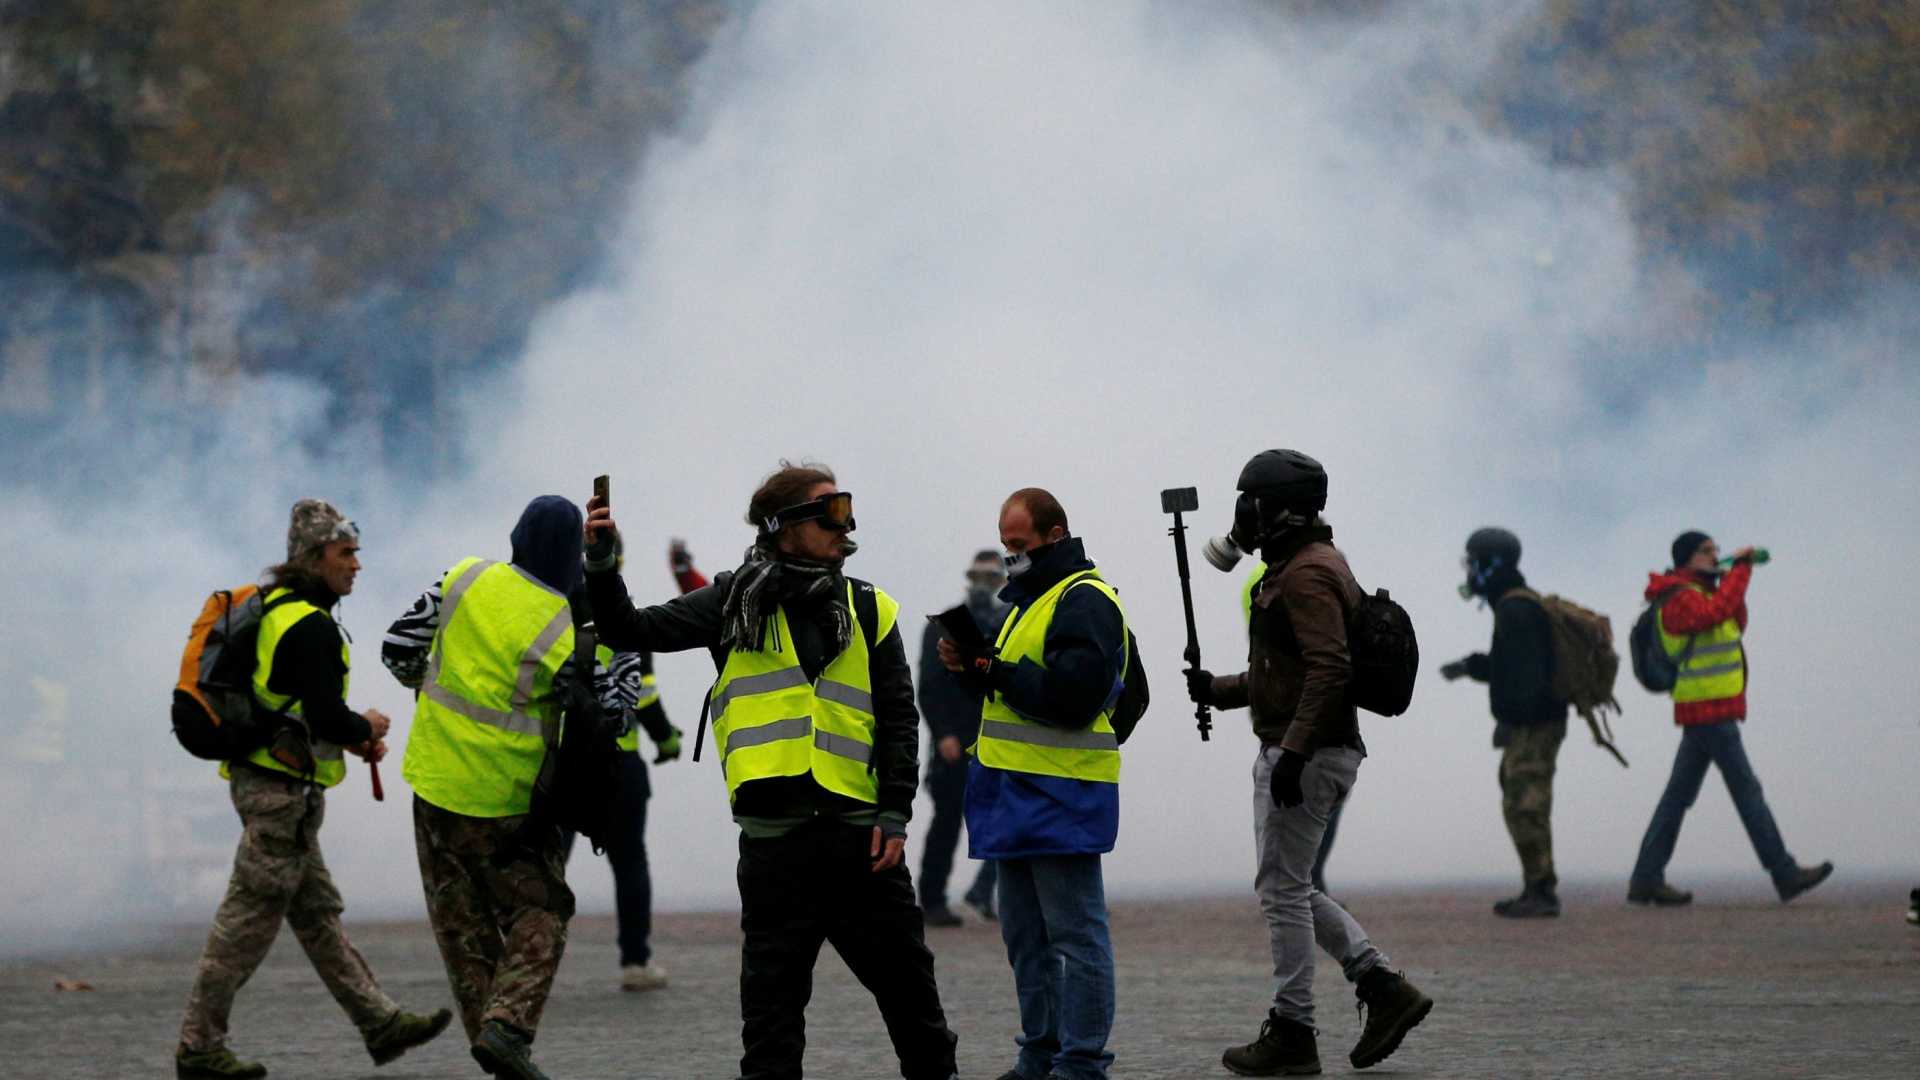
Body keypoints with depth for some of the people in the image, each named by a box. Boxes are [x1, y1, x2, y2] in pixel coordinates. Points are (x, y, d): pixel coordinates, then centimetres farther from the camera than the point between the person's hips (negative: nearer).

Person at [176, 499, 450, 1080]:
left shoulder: (274, 609, 14)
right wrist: (367, 727, -3)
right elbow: (327, 717, -24)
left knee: (318, 915, 12)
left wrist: (352, 737, 14)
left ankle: (380, 1022, 19)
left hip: (262, 780, 11)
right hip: (282, 789, -11)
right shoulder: (310, 626, -18)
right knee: (248, 920, -4)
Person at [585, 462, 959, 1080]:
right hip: (774, 833, -1)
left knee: (904, 976, 8)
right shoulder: (736, 602, 7)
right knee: (773, 987, 2)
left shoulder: (868, 610, 10)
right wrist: (602, 565, -12)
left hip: (858, 827, 1)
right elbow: (636, 631, 4)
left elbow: (899, 721, 7)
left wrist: (895, 815, -2)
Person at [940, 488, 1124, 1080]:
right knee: (1025, 935, 14)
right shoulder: (1031, 597, 21)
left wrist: (998, 669, -15)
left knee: (1075, 932, -7)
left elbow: (1072, 693, -23)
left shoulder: (1085, 601, -12)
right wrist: (972, 664, 6)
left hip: (1060, 797, -11)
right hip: (1019, 789, 11)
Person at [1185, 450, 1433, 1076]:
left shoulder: (1306, 575, -15)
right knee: (1289, 888, 15)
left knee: (1282, 888, -4)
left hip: (1304, 757, -11)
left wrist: (1294, 751, -28)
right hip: (1292, 753, 11)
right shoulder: (1296, 568, 18)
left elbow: (1329, 668, -26)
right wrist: (1218, 690, 17)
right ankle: (1383, 988, 12)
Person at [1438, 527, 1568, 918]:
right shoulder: (1520, 607, 18)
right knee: (1521, 806, 13)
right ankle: (1537, 890, 16)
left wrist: (1509, 717, -26)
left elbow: (1523, 669, -23)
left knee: (1524, 806, -11)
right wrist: (1470, 666, 19)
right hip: (1530, 727, 11)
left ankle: (1542, 892, -11)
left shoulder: (1516, 610, -15)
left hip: (1532, 726, -11)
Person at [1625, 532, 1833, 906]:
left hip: (1703, 713, 10)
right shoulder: (1680, 598, -11)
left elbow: (1735, 625, 22)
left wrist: (1735, 579, 11)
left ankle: (1646, 879, 6)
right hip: (1710, 710, -10)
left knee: (1679, 794, 8)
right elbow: (1717, 612, -28)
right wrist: (1739, 570, -19)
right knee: (1746, 790, -8)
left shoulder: (1700, 594, 21)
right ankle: (1784, 874, -6)